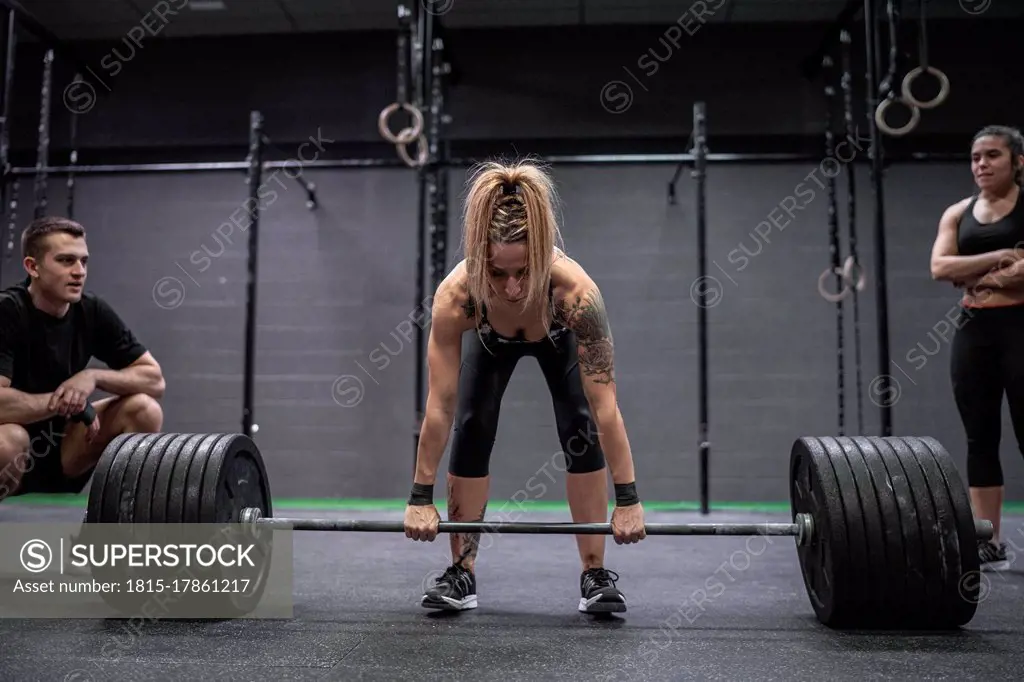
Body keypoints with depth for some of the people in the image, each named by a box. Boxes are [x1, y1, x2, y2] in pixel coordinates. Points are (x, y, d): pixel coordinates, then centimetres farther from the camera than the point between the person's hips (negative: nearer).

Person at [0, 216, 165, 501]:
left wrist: (93, 376, -20)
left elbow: (154, 379, -5)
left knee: (144, 410, -13)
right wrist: (66, 401, -22)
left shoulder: (92, 311, -6)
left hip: (59, 447, 5)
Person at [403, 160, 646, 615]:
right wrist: (421, 498, -27)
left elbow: (604, 405, -40)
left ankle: (595, 576, -2)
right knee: (471, 431, -12)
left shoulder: (576, 291, -46)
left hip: (561, 339, -1)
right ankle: (461, 575, 3)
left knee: (582, 433, -16)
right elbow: (439, 407, -33)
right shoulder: (455, 295, -42)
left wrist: (628, 500, -36)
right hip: (492, 342, 1)